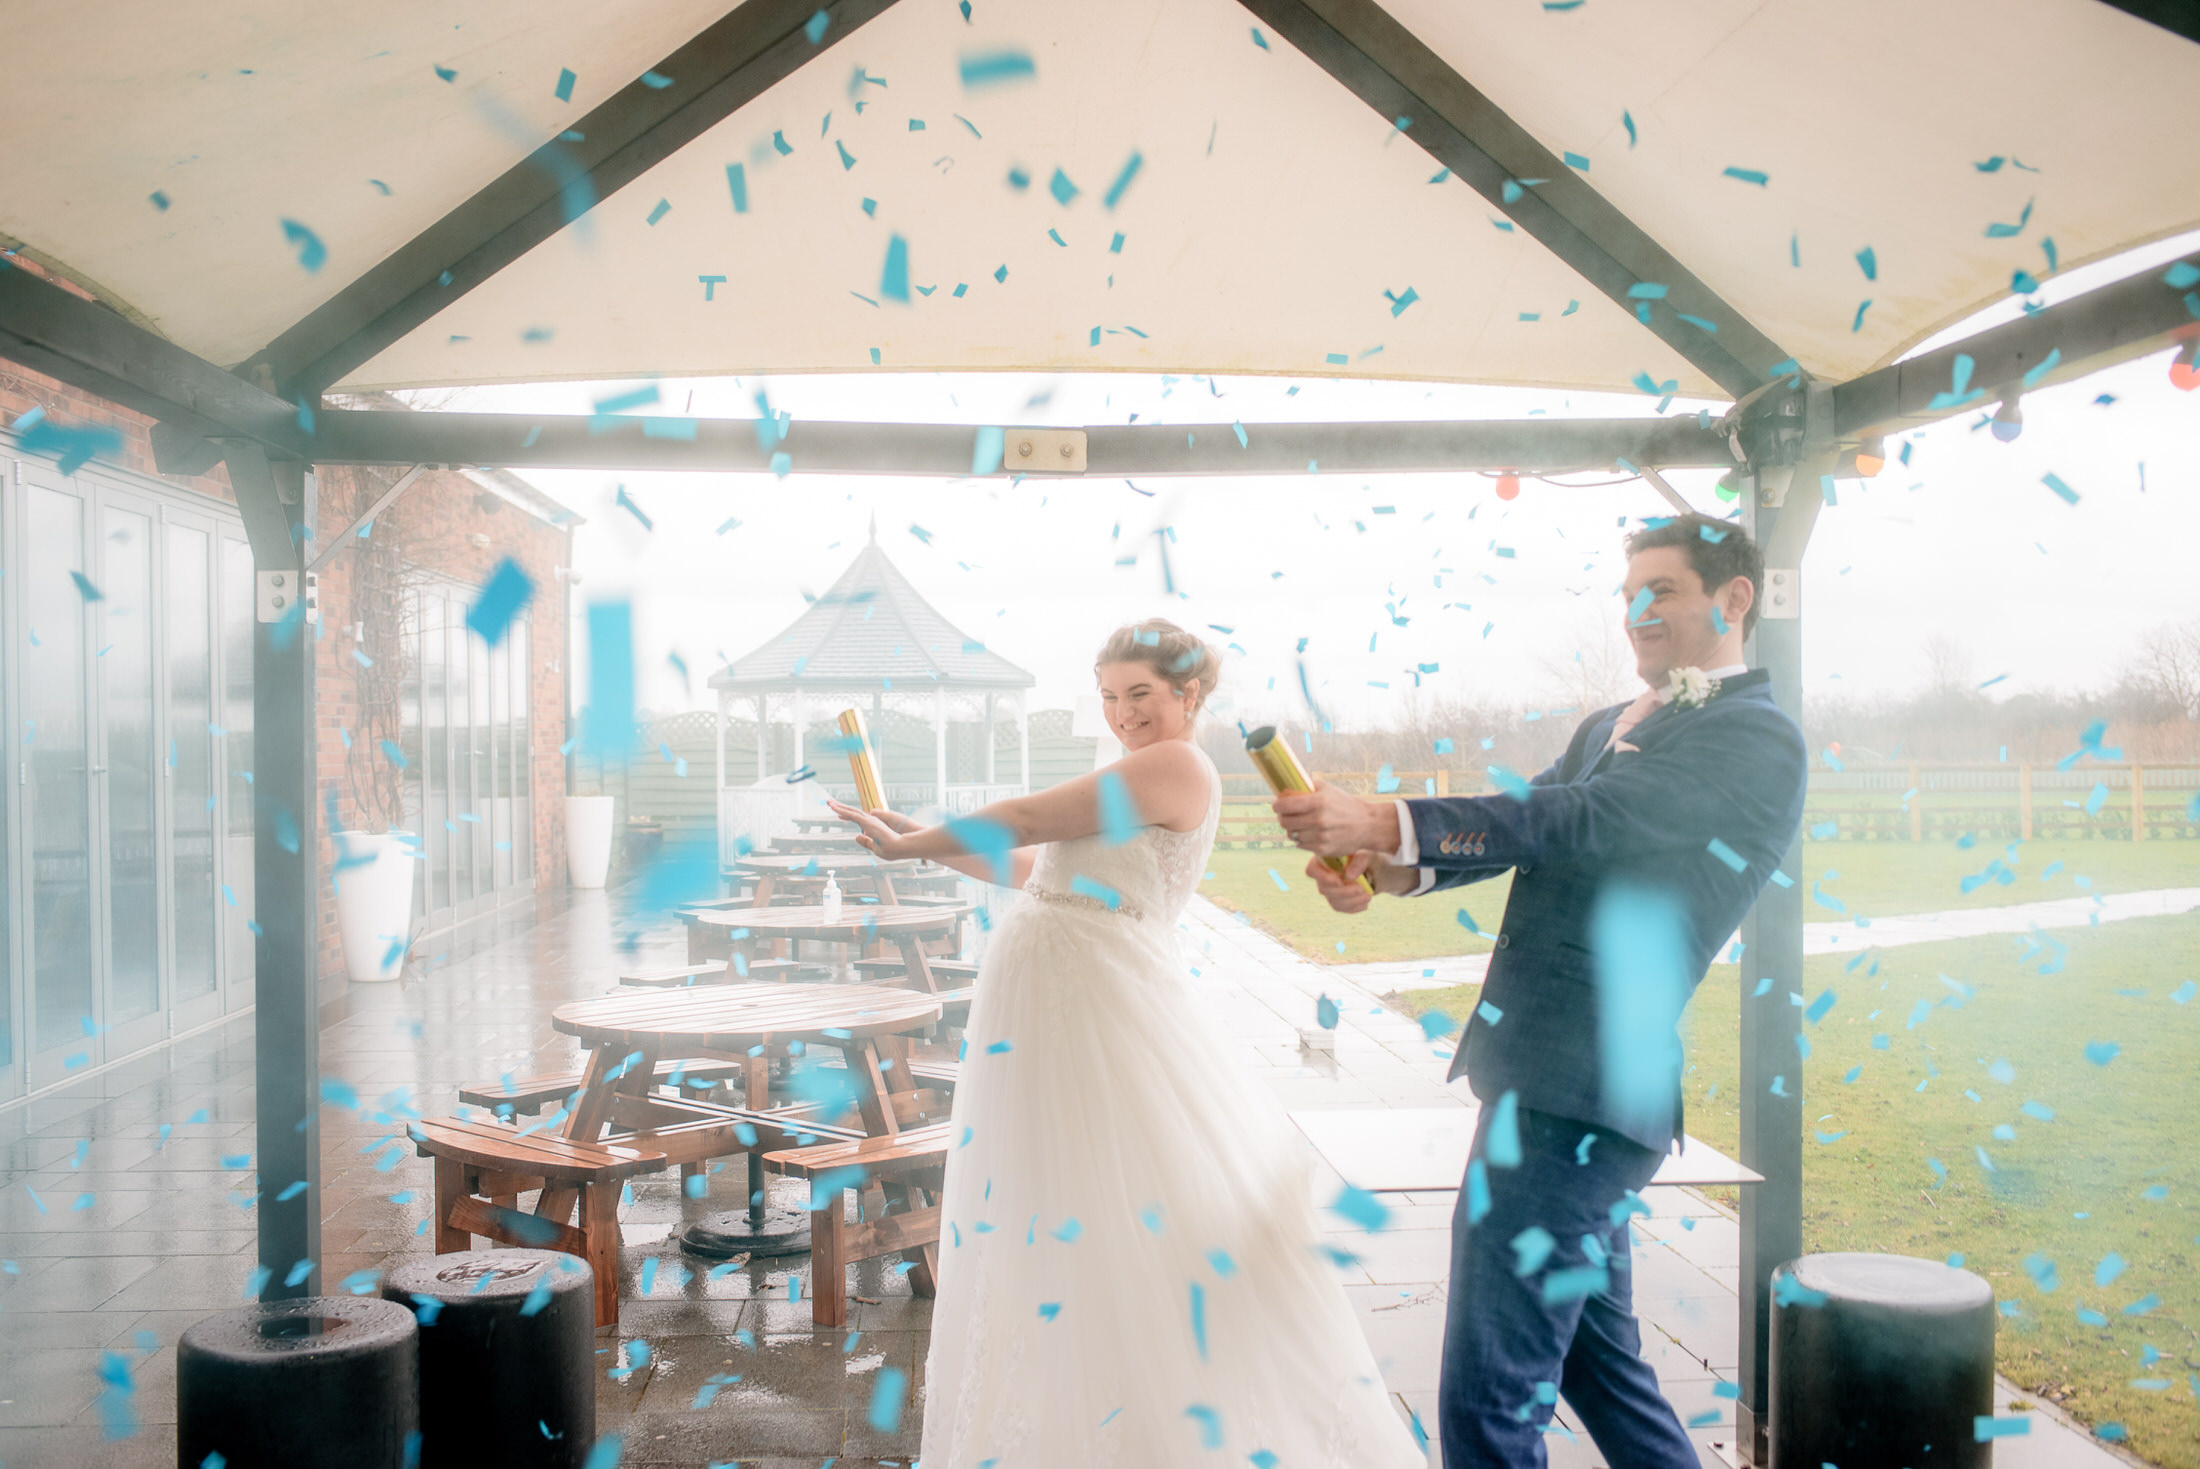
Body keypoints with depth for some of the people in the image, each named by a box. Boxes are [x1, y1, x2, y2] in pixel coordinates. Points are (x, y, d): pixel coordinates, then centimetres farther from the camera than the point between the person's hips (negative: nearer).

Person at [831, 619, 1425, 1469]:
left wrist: (909, 846, 2)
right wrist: (928, 842, 19)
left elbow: (1025, 822, -9)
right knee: (1043, 1222, 15)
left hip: (1097, 1010, -10)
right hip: (1043, 1011, 10)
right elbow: (1034, 868, 24)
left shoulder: (1178, 764, -10)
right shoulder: (1138, 783, 19)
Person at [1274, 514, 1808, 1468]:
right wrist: (1386, 870, -9)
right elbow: (1531, 822, 11)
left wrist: (1389, 823, -29)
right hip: (1550, 1078, 9)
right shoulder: (1607, 728, 20)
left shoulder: (1757, 741, -8)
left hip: (1578, 1093, -9)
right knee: (1596, 1360, 23)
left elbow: (1584, 818, -20)